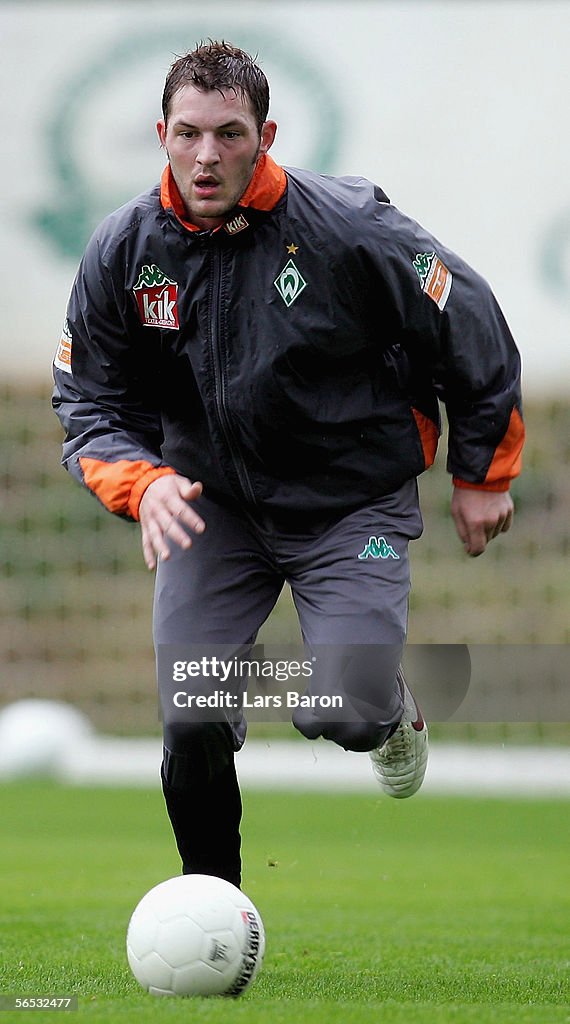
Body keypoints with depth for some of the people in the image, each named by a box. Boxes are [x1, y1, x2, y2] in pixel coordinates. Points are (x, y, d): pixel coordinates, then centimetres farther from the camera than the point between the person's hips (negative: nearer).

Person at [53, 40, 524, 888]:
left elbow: (474, 332, -6)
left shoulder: (348, 228, -19)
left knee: (346, 717, -17)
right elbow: (88, 402, -2)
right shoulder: (124, 248, -10)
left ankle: (392, 705, 24)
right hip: (213, 499, 2)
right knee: (191, 721, -12)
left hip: (354, 500, -2)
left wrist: (481, 475, 4)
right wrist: (144, 483, -23)